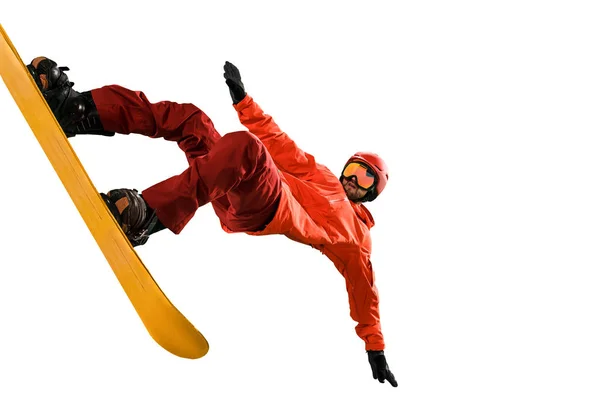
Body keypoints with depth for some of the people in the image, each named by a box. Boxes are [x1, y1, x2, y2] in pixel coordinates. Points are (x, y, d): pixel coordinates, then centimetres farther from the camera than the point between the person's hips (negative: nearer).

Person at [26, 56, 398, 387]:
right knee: (190, 118, -4)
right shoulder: (320, 174, 38)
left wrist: (376, 350, 13)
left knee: (244, 146, -38)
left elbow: (364, 290, 20)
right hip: (237, 195, 7)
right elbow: (277, 141, 33)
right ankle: (78, 112, -16)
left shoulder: (357, 235, 24)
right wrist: (242, 98, 25)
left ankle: (150, 216, -49)